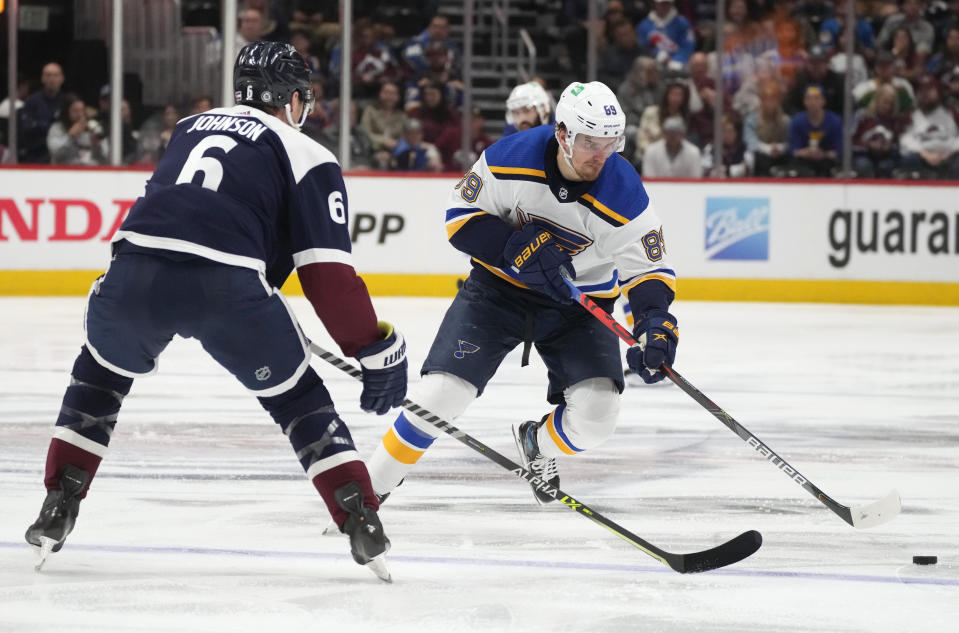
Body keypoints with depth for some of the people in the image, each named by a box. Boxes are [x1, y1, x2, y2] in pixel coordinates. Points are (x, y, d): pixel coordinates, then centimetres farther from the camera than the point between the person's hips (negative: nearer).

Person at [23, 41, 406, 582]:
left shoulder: (191, 127, 30)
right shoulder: (307, 157, 15)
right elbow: (328, 274, 6)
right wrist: (378, 351, 10)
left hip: (135, 273, 3)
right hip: (227, 289, -3)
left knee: (101, 373, 33)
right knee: (300, 396, 18)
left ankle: (57, 512, 26)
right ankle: (364, 527, 9)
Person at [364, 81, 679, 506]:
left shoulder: (623, 195, -21)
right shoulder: (511, 159, -21)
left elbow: (650, 270, -15)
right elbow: (461, 215, -10)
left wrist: (655, 321, -35)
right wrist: (517, 248, -26)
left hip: (578, 305, 1)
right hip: (499, 288, -1)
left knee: (597, 411, -17)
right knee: (441, 393, -14)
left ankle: (536, 447, 19)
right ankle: (372, 483, 6)